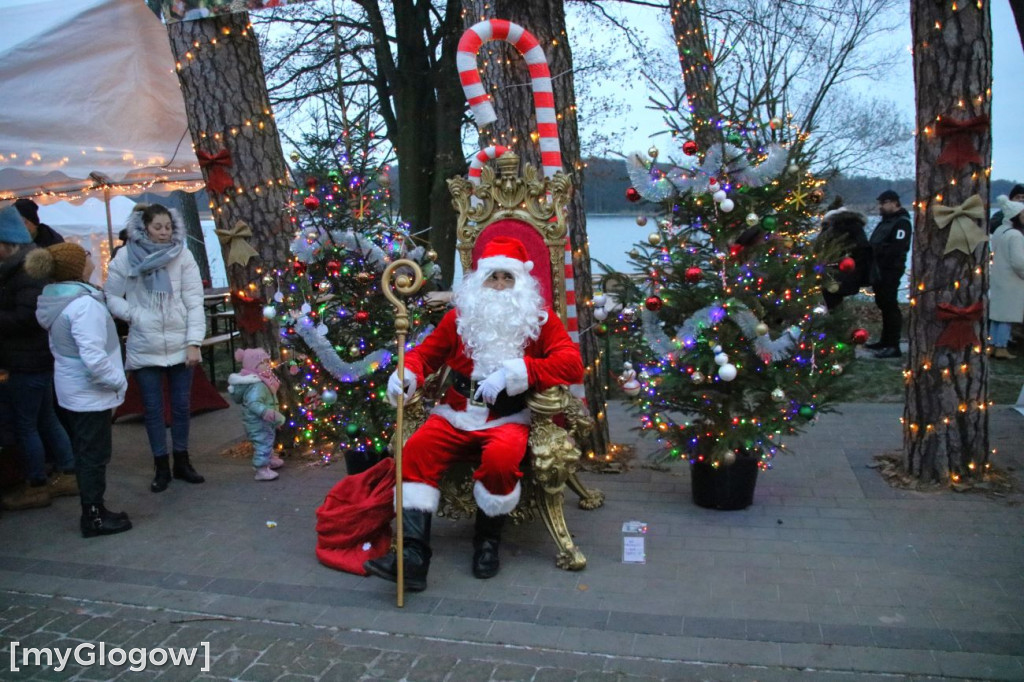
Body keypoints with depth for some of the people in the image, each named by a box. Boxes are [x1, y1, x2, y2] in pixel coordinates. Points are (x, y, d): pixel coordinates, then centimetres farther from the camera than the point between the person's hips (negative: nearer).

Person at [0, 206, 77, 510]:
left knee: (25, 424, 2)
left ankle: (37, 486, 13)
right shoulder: (28, 267, 12)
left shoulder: (27, 273, -18)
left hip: (28, 361, -10)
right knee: (45, 419, 18)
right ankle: (67, 475, 27)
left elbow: (26, 316, -26)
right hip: (38, 357, 10)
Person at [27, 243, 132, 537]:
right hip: (90, 392, -9)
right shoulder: (84, 304, -25)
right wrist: (118, 381, -15)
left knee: (85, 451, 17)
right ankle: (94, 518, 12)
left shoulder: (54, 299, 4)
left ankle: (93, 511, 29)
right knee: (95, 454, 2)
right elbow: (94, 358, -30)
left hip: (72, 389, 9)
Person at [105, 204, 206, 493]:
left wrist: (194, 342, -10)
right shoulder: (126, 257, -4)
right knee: (153, 408, 8)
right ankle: (161, 468, 22)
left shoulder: (182, 255, -5)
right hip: (144, 347, 0)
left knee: (181, 405, 11)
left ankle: (181, 462, 28)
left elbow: (194, 301, -6)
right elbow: (112, 297, 3)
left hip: (180, 345, 0)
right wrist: (134, 315, -13)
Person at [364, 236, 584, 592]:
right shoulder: (460, 316, 11)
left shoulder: (540, 318, 4)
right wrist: (407, 373, -10)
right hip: (455, 415, 3)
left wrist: (514, 372, -20)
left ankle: (487, 542, -8)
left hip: (508, 419, -2)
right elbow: (425, 353, 15)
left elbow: (572, 364, -10)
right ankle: (413, 554, -25)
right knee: (416, 450, -25)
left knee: (501, 456, -35)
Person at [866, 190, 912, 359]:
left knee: (890, 306, -10)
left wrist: (878, 250, -17)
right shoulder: (886, 221, 21)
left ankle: (893, 346, -9)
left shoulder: (901, 222, -12)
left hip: (890, 271, -10)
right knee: (883, 305, 15)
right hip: (879, 270, 10)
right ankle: (885, 341, 25)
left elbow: (897, 248, -23)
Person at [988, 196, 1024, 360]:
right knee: (1007, 315, -2)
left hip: (997, 278, 8)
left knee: (997, 313, 13)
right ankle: (1001, 348, 1)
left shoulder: (999, 231, 8)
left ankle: (993, 346, 17)